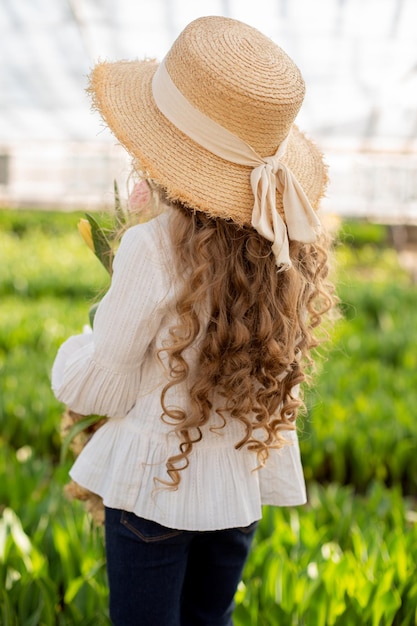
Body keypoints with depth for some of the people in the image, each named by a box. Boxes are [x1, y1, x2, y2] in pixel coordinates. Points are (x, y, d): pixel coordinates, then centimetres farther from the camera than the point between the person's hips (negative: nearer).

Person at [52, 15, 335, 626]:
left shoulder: (155, 248, -25)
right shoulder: (296, 247, -9)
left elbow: (97, 391, -15)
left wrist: (74, 353, 8)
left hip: (157, 485, -5)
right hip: (245, 484, 5)